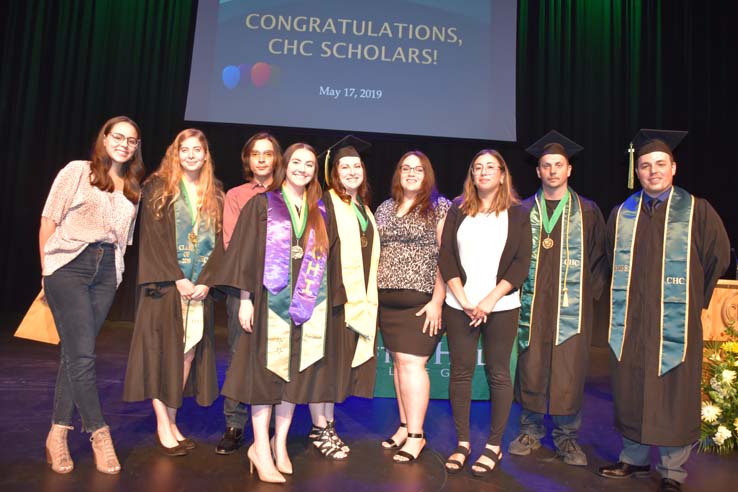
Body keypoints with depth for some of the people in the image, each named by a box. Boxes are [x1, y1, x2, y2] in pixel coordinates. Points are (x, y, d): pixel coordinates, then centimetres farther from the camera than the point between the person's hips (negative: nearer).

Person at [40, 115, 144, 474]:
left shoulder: (133, 189, 15)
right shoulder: (77, 171, 2)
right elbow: (49, 221, 0)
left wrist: (115, 274, 6)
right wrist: (46, 270, -1)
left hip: (106, 272, 4)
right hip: (68, 266, -4)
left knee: (75, 354, 7)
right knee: (82, 355, -8)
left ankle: (58, 434, 15)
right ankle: (99, 435, 1)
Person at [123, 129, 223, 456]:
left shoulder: (215, 194, 12)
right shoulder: (158, 187, 2)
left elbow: (219, 241, 5)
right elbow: (153, 239, -6)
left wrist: (205, 281, -8)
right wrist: (177, 279, -14)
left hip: (199, 286, 4)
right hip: (165, 283, -3)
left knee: (189, 352, 4)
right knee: (162, 351, -2)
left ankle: (171, 421, 14)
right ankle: (163, 426, 7)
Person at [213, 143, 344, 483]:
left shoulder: (320, 213, 12)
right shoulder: (262, 205, 3)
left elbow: (329, 259, 13)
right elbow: (245, 252, -2)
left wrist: (330, 302, 7)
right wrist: (245, 298, -8)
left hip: (308, 304, 3)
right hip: (270, 300, -3)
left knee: (295, 371, 7)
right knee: (266, 369, 0)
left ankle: (279, 442, 21)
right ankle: (261, 447, 11)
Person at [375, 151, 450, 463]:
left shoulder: (440, 207, -1)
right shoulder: (385, 208, 13)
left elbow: (445, 257, -7)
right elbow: (376, 252, 16)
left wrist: (437, 300, -13)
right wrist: (372, 292, 9)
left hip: (421, 299, -5)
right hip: (387, 299, 5)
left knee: (411, 362, -7)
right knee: (399, 362, 10)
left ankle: (416, 434, 6)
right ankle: (405, 426, 22)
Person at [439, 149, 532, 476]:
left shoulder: (517, 214, 5)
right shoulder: (458, 210, 8)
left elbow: (521, 263, -3)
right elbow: (446, 258, 2)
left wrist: (490, 300, -12)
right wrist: (464, 300, -8)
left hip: (501, 307, -1)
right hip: (459, 305, 1)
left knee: (498, 374, 5)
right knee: (460, 372, 4)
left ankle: (494, 445, 18)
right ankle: (462, 442, 17)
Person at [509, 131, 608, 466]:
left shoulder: (587, 211, 6)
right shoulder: (523, 210, 8)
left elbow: (599, 258, 9)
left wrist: (590, 293, 1)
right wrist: (518, 289, 2)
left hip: (572, 306, 0)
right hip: (532, 304, 1)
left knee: (569, 372, 1)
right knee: (531, 368, 5)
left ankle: (566, 437, 18)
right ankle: (531, 431, 21)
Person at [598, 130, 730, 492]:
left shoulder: (697, 211, -2)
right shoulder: (621, 214, 7)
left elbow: (718, 256, 6)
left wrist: (693, 298, 7)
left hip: (675, 323, -3)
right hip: (630, 322, 3)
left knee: (673, 396, 4)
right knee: (630, 393, 10)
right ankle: (635, 458, 27)